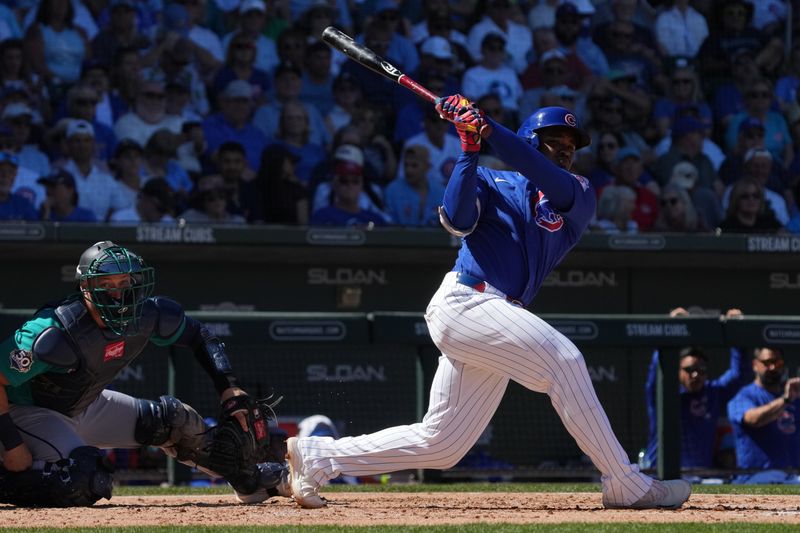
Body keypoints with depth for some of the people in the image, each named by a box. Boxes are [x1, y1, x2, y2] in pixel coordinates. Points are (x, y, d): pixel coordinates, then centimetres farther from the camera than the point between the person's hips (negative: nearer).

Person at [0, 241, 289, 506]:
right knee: (89, 483, -32)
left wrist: (230, 389, -9)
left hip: (86, 407, 7)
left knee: (172, 418, 6)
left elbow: (200, 336, 2)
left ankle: (248, 479, 28)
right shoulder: (55, 334, -36)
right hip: (30, 413, -7)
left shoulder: (146, 315, -15)